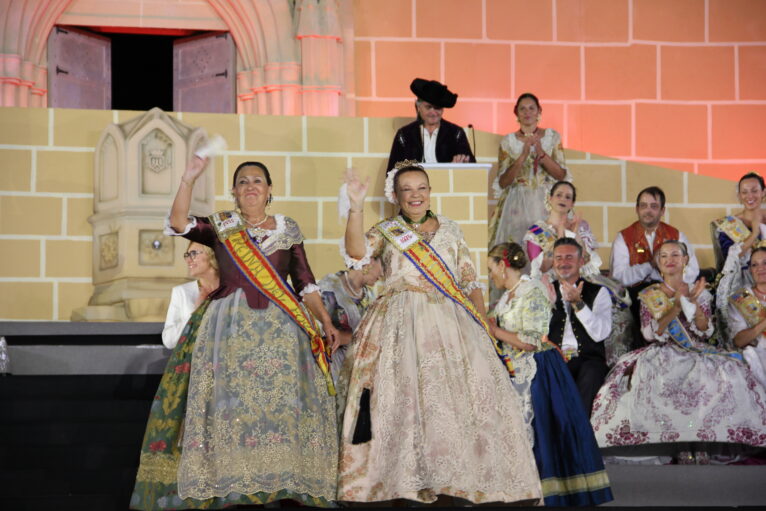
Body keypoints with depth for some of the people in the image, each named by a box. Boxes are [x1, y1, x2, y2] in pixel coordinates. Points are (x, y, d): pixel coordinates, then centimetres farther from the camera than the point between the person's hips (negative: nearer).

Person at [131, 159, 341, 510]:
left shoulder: (288, 230, 12)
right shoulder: (220, 227, 9)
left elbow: (305, 282, 13)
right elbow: (178, 224, -8)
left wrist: (326, 322, 5)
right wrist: (189, 179, -16)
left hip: (280, 327, 1)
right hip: (229, 324, -1)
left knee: (280, 400, -8)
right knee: (229, 399, -8)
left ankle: (281, 480, -4)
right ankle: (226, 482, -5)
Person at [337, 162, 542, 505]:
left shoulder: (450, 231, 15)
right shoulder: (386, 232, 9)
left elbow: (471, 282, 13)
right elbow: (357, 251, -12)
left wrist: (485, 328, 5)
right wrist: (356, 207, -22)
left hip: (452, 324, 2)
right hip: (403, 328, -2)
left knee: (464, 394, -5)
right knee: (406, 396, -9)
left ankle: (468, 477, 3)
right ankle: (409, 480, -5)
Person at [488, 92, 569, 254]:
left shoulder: (552, 137, 7)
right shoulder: (508, 141, 5)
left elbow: (561, 175, 0)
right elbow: (503, 182, -2)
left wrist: (541, 153, -14)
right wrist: (523, 157, -14)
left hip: (546, 203, 0)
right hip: (517, 204, 0)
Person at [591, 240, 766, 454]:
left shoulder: (700, 293, 15)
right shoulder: (649, 295, 10)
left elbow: (705, 332, 4)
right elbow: (650, 333, -4)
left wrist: (694, 304, -12)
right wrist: (677, 306, -13)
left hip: (696, 352, 2)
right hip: (662, 354, -1)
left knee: (728, 371, -29)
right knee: (647, 372, -36)